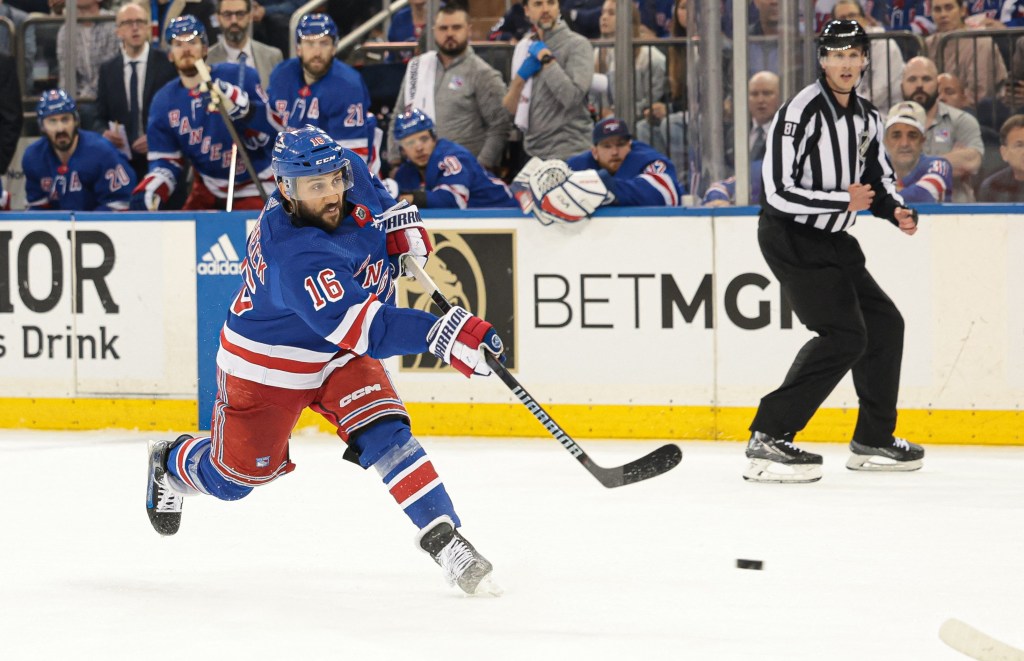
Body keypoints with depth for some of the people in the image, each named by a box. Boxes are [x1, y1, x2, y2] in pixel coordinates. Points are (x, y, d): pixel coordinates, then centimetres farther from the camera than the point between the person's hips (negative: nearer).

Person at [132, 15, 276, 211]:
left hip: (255, 190, -5)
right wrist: (151, 189, -16)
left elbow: (271, 128, -17)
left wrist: (239, 105, -35)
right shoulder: (164, 101, 4)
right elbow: (166, 159, 5)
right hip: (208, 191, 5)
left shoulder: (239, 77, -12)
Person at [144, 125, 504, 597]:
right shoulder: (294, 257, -40)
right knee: (236, 476, 13)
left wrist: (400, 222, -6)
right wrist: (442, 335, -57)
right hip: (265, 362, -5)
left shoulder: (350, 176, -17)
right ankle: (171, 465, 46)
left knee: (382, 432, -18)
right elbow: (365, 329, -48)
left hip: (339, 354, 5)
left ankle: (444, 538, -22)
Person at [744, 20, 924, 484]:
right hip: (790, 237, -9)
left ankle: (873, 441, 25)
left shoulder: (866, 118, 8)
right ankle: (768, 439, -21)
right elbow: (779, 191, -24)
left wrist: (896, 211, -1)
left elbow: (877, 179, 20)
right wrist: (844, 201, -19)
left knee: (884, 324, 13)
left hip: (830, 239, 9)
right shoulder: (802, 111, -19)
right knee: (844, 335, -19)